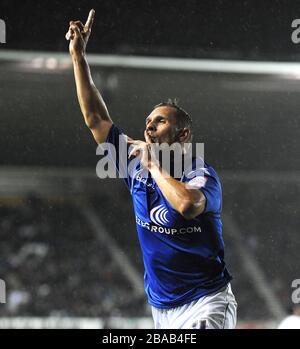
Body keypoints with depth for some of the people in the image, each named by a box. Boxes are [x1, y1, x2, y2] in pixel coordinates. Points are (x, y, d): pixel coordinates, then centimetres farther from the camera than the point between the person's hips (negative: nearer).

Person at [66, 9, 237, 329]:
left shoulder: (201, 175, -10)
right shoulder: (137, 169, 7)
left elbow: (187, 205, -34)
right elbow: (96, 118, 9)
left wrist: (153, 165, -17)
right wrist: (78, 56, 5)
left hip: (205, 305, -6)